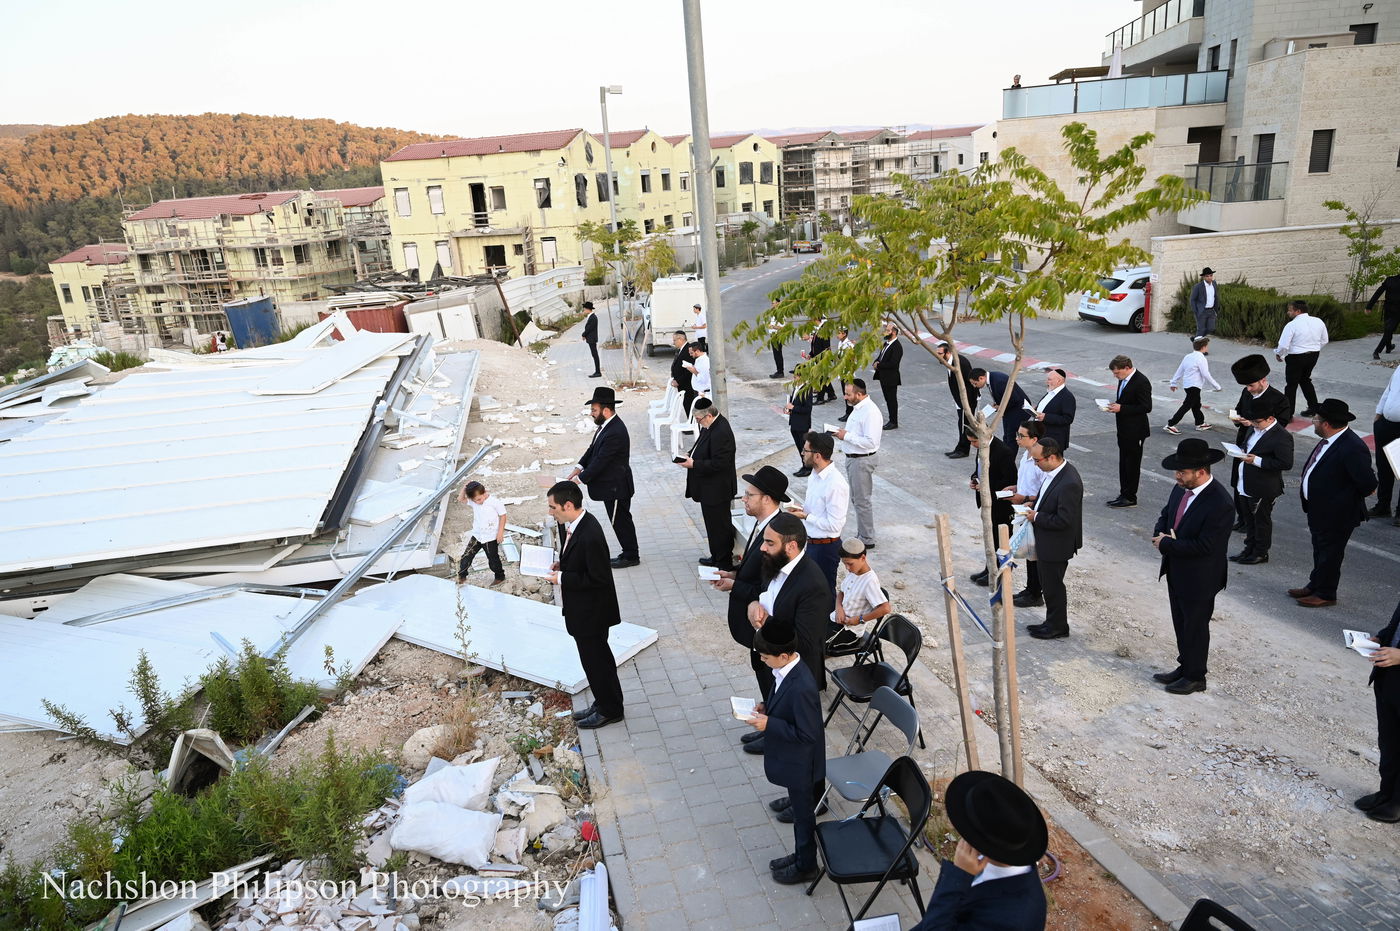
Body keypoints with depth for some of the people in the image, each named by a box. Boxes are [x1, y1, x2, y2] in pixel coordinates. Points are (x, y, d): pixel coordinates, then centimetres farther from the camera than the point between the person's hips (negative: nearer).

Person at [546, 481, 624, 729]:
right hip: (582, 609, 9)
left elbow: (598, 578, -26)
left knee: (595, 659, 8)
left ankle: (609, 710, 28)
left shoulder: (590, 535, -31)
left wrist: (562, 578, -21)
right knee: (598, 655, 23)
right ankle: (604, 702, 40)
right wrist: (562, 565, -3)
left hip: (590, 611, -9)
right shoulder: (570, 525, -2)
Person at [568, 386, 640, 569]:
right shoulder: (607, 425, 3)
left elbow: (600, 461, -26)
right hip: (612, 484, 10)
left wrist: (580, 479, -19)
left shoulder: (615, 433, -29)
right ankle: (630, 553, 32)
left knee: (620, 521, 5)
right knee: (621, 520, 19)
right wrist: (579, 468, -1)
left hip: (616, 486, -10)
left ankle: (631, 556, 20)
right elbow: (593, 448, 10)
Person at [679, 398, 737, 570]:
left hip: (716, 490, -10)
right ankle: (716, 557, 35)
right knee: (713, 523, 21)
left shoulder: (721, 432, -26)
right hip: (709, 489, 10)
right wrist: (691, 455, 4)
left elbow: (718, 464, -27)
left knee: (719, 525, 2)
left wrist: (694, 464, -22)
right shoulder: (711, 426, 6)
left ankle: (723, 564, 14)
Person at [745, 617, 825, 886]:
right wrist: (767, 709, -5)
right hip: (793, 760, 9)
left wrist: (769, 724, -25)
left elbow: (807, 734, -28)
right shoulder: (788, 668, -8)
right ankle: (800, 855, 46)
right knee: (800, 808, 26)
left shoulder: (802, 687, -36)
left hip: (801, 763, -9)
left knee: (803, 815, 14)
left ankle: (806, 866, 35)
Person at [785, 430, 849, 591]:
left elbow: (834, 525, -24)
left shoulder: (836, 484, -25)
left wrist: (805, 516, -17)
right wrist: (802, 508, 0)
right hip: (811, 542, 9)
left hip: (826, 547, -9)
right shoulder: (815, 474, 3)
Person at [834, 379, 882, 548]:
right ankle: (861, 534, 31)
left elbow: (870, 442, -28)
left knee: (862, 501, -1)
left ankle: (867, 540, 11)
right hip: (852, 458, 10)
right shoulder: (858, 407, 9)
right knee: (856, 499, 19)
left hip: (862, 460, -10)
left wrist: (846, 436, -22)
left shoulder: (870, 412, -23)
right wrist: (843, 433, 8)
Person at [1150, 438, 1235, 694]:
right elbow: (1165, 515, 12)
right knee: (1181, 624, 22)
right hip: (1176, 572, 8)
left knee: (1195, 627, 10)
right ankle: (1185, 666, 40)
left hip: (1199, 578, -8)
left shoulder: (1220, 504, -27)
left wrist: (1167, 544, -21)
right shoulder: (1181, 489, -2)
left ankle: (1195, 677, 28)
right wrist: (1161, 535, -9)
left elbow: (1204, 546, -28)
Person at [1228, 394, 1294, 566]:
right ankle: (1250, 548, 34)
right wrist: (1239, 449, -1)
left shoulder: (1281, 437, -20)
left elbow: (1286, 463, -23)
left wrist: (1257, 461, -25)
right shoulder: (1255, 429, 6)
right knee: (1248, 519, 19)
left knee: (1261, 521, 9)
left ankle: (1261, 553, 24)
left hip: (1262, 490, -8)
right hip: (1244, 486, 8)